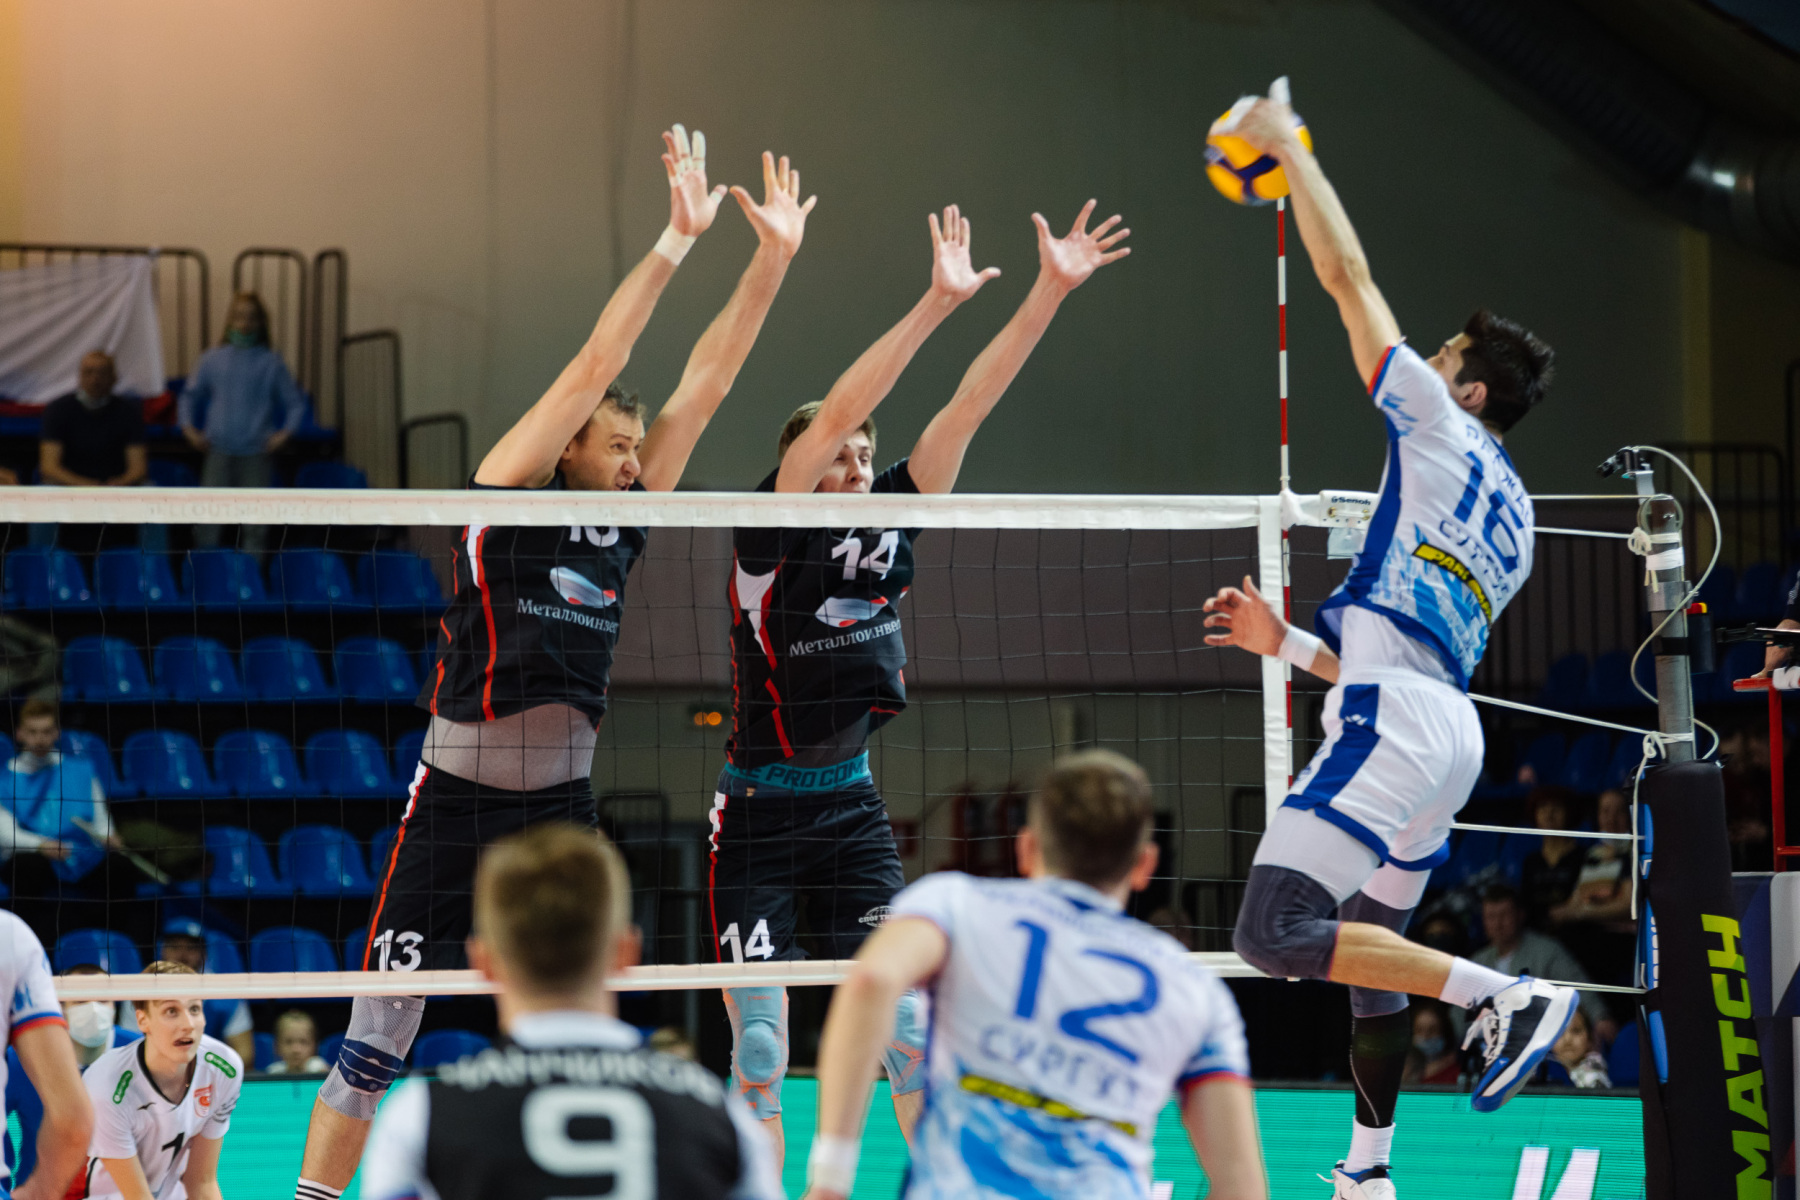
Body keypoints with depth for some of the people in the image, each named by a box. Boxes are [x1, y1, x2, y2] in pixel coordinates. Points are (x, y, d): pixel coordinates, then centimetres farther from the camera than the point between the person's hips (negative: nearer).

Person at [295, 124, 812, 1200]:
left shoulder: (625, 522, 9)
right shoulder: (507, 496, -4)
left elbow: (705, 383, 5)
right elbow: (595, 366, -12)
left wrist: (774, 259, -1)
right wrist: (675, 240, -18)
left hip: (562, 804, 5)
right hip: (456, 799, -5)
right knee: (376, 1047, -4)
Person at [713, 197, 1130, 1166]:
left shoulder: (890, 522, 2)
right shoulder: (770, 533, -12)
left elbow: (967, 405, -4)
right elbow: (834, 412, -24)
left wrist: (1051, 289, -11)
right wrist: (936, 304, -30)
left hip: (850, 804, 4)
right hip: (758, 813, -4)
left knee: (908, 1022, -2)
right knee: (759, 1047, -4)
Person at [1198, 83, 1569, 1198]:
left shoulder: (1443, 429, 3)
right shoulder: (1506, 519, 25)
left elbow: (1348, 274, 4)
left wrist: (1289, 146, 12)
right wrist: (1285, 641, 28)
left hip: (1396, 724, -10)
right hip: (1446, 738, 10)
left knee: (1274, 932, -19)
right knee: (1368, 952, 21)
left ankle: (1507, 994, -24)